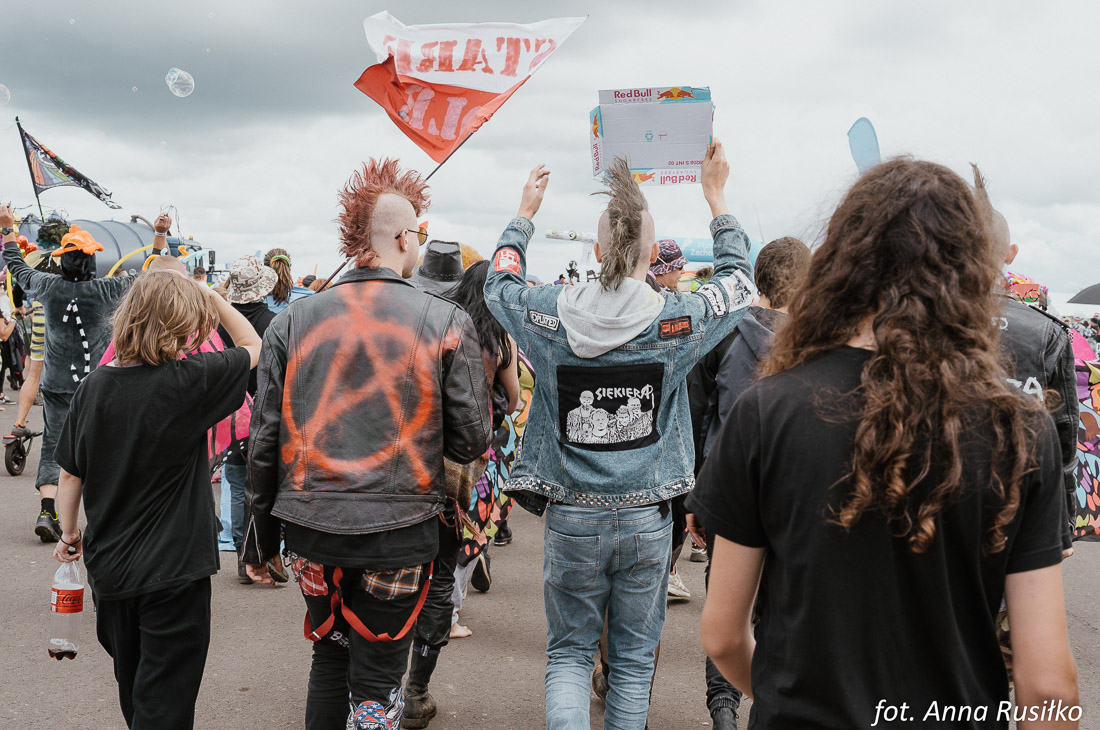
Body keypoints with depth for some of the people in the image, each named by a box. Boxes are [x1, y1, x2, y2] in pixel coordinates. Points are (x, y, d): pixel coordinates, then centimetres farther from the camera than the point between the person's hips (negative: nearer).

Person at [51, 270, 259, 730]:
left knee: (132, 683, 25)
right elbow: (253, 347, -4)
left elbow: (69, 473, 4)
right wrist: (209, 297, 1)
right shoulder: (187, 381, -20)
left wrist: (69, 532, 18)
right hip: (172, 570, -6)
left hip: (107, 567, 6)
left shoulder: (93, 386, -5)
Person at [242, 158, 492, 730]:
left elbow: (264, 439, 3)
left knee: (329, 658, 23)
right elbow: (471, 442, -6)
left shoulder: (293, 320, 0)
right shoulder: (447, 323, -7)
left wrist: (260, 533, 14)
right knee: (376, 682, 9)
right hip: (398, 531, -3)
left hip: (310, 529, 3)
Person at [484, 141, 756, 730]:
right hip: (646, 519, 0)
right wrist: (716, 197, 19)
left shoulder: (551, 316, -10)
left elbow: (499, 282, 14)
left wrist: (525, 212, 25)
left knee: (568, 651, 13)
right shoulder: (676, 321, -11)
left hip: (571, 519, 0)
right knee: (634, 657, 14)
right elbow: (739, 278, 10)